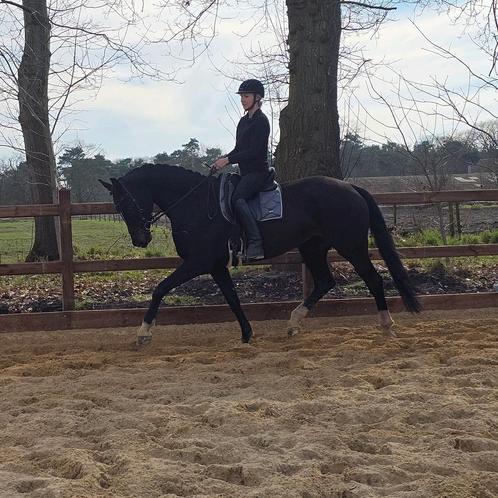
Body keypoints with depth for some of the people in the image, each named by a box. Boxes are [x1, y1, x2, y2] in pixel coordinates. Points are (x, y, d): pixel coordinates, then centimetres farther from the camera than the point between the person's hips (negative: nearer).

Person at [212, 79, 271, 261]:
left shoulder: (261, 121, -10)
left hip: (258, 171, -10)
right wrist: (223, 159, 4)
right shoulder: (244, 121, 17)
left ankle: (256, 243, -38)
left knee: (237, 198, -31)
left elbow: (254, 151, -18)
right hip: (245, 172, 10)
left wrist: (228, 160, -20)